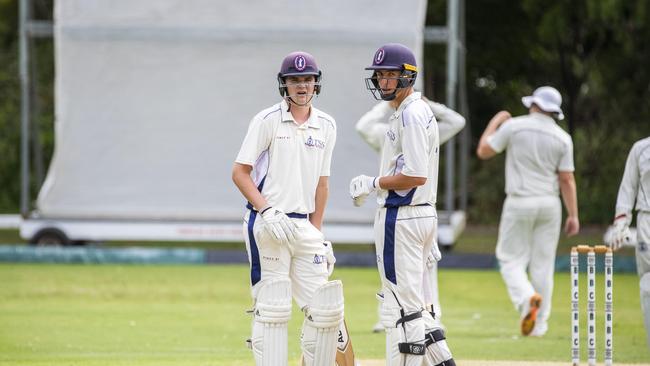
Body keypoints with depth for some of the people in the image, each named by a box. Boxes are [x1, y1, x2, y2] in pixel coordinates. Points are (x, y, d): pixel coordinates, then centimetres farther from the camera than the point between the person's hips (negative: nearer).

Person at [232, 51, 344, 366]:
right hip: (267, 225, -5)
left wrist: (316, 232, 10)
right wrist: (267, 211, -16)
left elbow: (321, 182, 15)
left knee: (325, 307, 1)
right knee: (272, 307, -5)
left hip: (304, 225, 5)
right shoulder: (268, 121, -4)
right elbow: (239, 172, -5)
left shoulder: (326, 126, 11)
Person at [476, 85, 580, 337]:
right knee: (543, 264, 9)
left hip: (519, 203, -3)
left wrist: (495, 122, 16)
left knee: (512, 259, 4)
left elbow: (483, 151, 3)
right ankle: (539, 324, 10)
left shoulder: (514, 127, -6)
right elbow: (567, 179, -2)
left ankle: (527, 298, -26)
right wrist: (573, 215, 2)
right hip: (550, 204, 3)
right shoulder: (562, 138, 0)